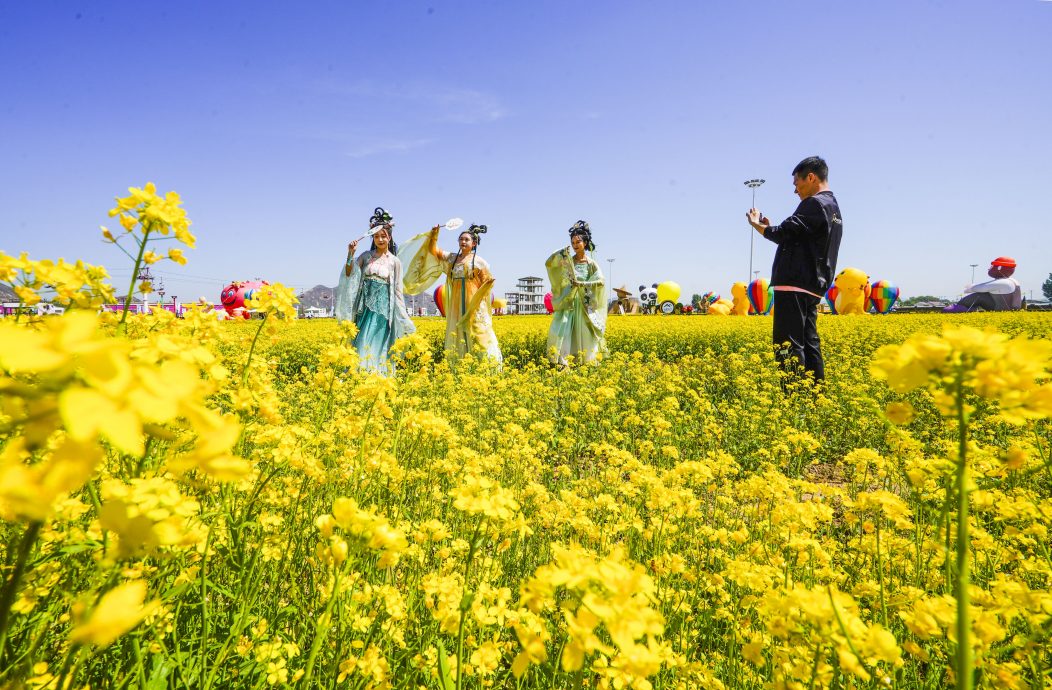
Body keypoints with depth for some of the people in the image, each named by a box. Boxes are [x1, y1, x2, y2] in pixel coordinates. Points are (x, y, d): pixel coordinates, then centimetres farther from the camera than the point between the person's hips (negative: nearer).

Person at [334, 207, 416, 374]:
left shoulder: (394, 261, 2)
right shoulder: (365, 256, 7)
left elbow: (397, 290, 4)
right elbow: (349, 275, -2)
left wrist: (403, 318, 1)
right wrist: (350, 254, -15)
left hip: (382, 309, -2)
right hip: (365, 308, 2)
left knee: (378, 346, -3)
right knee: (362, 345, -1)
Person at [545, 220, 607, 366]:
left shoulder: (591, 263, 1)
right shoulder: (567, 261, 6)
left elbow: (600, 282, -11)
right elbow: (548, 263, -5)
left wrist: (582, 284, -23)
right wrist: (561, 252, -19)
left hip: (585, 304, -1)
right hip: (568, 302, 2)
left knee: (585, 334, -3)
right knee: (562, 331, -11)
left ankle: (587, 362, 7)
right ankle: (562, 361, -9)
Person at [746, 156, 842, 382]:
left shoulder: (814, 203, -8)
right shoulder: (834, 207, 23)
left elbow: (785, 234, -16)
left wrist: (757, 225, 1)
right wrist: (771, 228, 19)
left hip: (794, 286, -10)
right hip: (812, 287, 10)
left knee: (788, 346, -11)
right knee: (809, 343, 11)